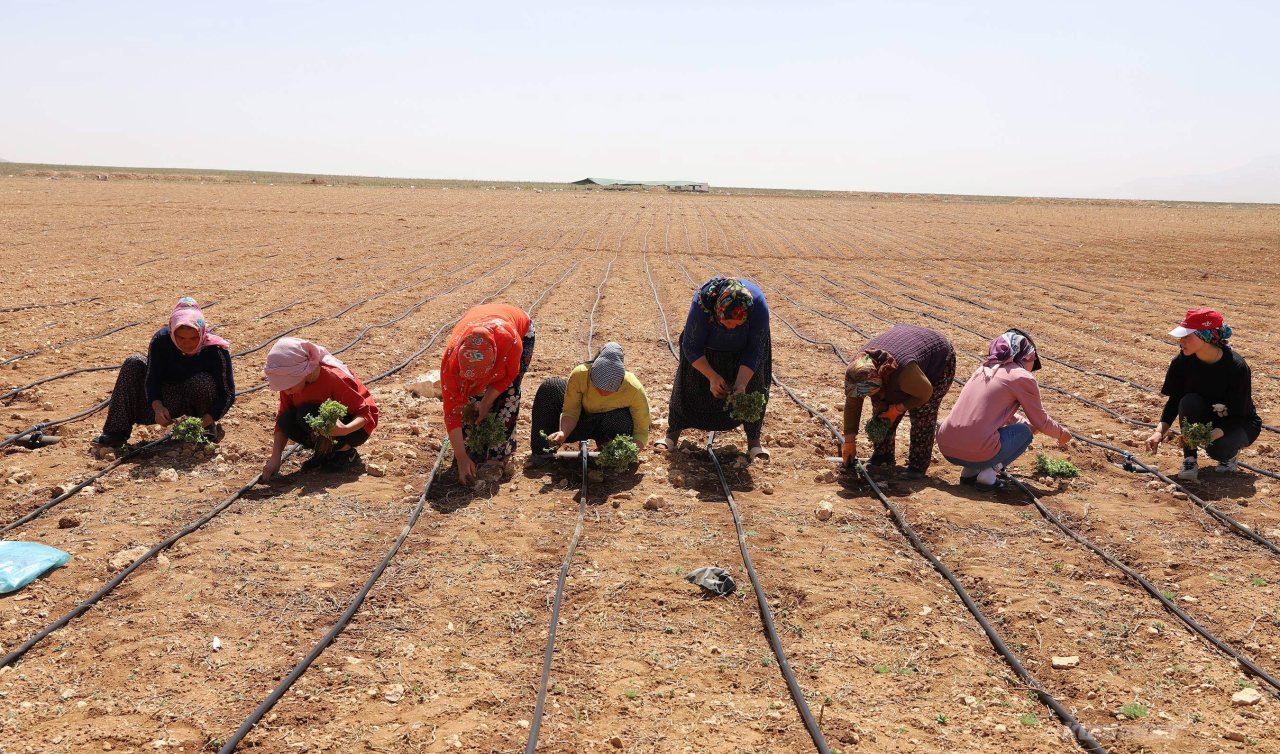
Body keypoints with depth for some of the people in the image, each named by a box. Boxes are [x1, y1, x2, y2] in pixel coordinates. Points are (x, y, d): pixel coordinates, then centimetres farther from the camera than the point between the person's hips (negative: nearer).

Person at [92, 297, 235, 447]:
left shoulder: (215, 350, -27)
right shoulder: (161, 340, -19)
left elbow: (228, 393, -25)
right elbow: (152, 378, -18)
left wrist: (205, 421, -39)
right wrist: (157, 406, -37)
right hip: (169, 401, 4)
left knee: (202, 382, -36)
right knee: (133, 364, -14)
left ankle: (209, 429, -9)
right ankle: (117, 433, -14)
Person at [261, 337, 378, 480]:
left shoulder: (334, 379, -31)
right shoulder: (290, 381, -14)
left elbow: (365, 413, -24)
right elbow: (282, 421, -8)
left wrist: (344, 429, -45)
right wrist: (275, 459, -20)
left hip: (355, 426, -6)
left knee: (307, 414, -31)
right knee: (286, 420, -22)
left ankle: (346, 451, -9)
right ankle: (324, 449, 1)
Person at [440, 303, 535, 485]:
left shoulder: (510, 339, -47)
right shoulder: (451, 360, -39)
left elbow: (508, 375, -23)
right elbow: (452, 410, -33)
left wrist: (486, 403, -22)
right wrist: (461, 458, -34)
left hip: (521, 329, -1)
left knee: (509, 391, -16)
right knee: (473, 395, -13)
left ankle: (499, 453, -5)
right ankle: (470, 451, 2)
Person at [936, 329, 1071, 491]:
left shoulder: (984, 369, 20)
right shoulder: (1023, 378, 0)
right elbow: (1041, 422, 11)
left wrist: (1028, 423, 40)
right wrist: (1061, 433, 30)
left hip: (945, 448, 6)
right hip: (978, 453, -6)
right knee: (1024, 432, 19)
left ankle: (969, 471, 16)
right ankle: (988, 474, 1)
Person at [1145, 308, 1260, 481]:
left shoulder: (1237, 367, -28)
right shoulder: (1182, 362, -17)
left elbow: (1238, 416, -25)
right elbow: (1174, 401, -7)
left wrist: (1209, 436, -41)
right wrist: (1160, 431, -25)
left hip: (1238, 424, -3)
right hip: (1204, 419, 3)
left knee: (1218, 449, -34)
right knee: (1189, 402, -30)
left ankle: (1230, 454, 4)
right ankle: (1190, 459, -16)